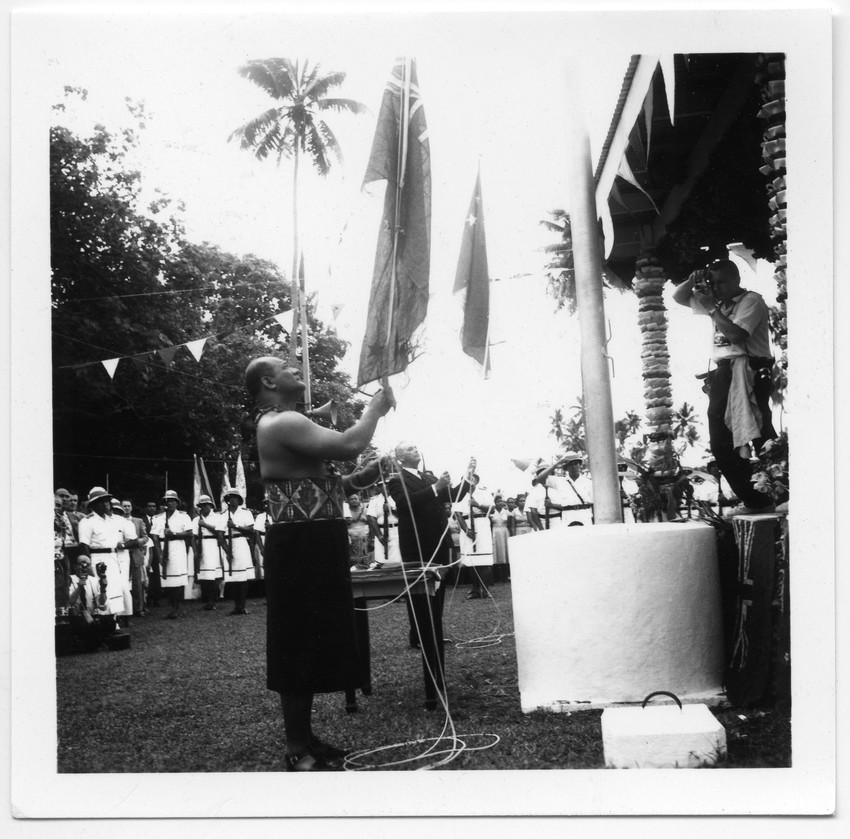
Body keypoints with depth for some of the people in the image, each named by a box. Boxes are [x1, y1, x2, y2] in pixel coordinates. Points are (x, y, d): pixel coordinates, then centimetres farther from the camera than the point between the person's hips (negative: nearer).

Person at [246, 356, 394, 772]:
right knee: (301, 644, -5)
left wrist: (359, 478, 7)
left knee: (312, 642, 15)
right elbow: (349, 445, -25)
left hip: (313, 544, 11)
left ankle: (304, 738, 26)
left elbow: (319, 485, 22)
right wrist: (375, 407, -9)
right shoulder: (281, 423, -15)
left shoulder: (285, 424, 20)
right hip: (302, 545, -11)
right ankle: (298, 752, 3)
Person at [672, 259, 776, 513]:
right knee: (721, 445, 5)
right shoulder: (718, 302, 21)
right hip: (722, 374, 8)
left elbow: (736, 333, -16)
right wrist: (692, 282, 8)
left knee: (760, 439, -11)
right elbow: (678, 297, 28)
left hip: (749, 371, -8)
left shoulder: (752, 301, -1)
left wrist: (711, 307, -8)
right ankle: (752, 500, 7)